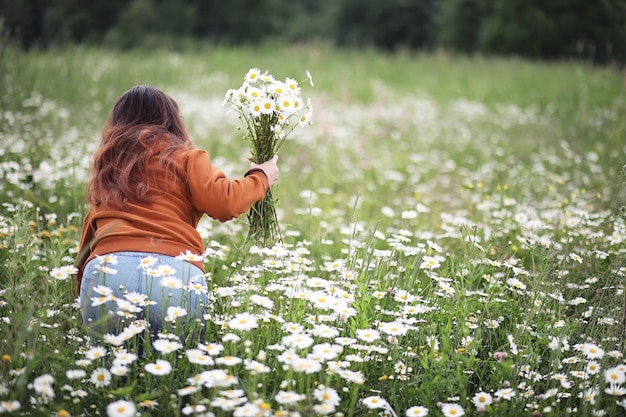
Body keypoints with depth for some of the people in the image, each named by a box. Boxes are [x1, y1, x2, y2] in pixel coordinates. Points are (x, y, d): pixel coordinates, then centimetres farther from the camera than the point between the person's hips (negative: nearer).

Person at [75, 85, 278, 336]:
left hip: (106, 270, 3)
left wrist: (83, 291, 39)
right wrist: (261, 178, 16)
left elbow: (88, 237, 29)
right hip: (174, 275, -3)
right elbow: (223, 203, -2)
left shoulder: (105, 172, 26)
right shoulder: (185, 157, 12)